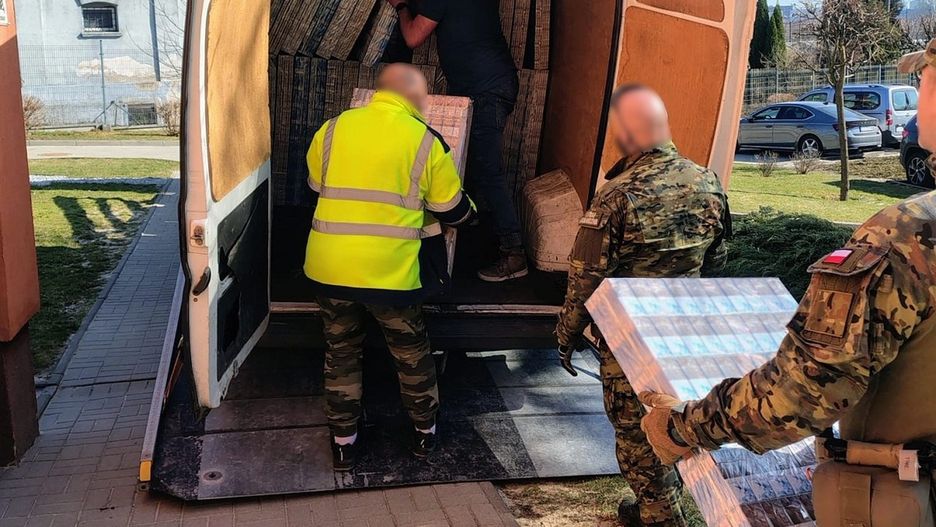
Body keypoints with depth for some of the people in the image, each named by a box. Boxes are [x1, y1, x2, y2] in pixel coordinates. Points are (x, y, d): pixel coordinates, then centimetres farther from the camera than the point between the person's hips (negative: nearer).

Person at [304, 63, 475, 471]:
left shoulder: (332, 129, 4)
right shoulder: (424, 141, -5)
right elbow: (454, 211, 2)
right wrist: (470, 209, 25)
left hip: (328, 268, 3)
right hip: (389, 273, -2)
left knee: (341, 353, 20)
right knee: (411, 353, 19)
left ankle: (343, 442, 30)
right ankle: (425, 430, 36)